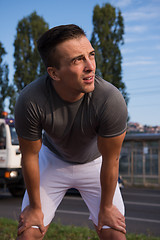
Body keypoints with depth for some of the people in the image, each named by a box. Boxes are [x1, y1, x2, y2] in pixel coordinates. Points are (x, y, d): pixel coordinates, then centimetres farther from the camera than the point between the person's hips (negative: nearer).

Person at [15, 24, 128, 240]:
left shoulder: (111, 100, -36)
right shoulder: (29, 101, -34)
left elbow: (111, 160, -21)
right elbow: (30, 156, -18)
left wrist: (106, 207, -7)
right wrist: (35, 207, -5)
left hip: (95, 163, 0)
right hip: (52, 160, 0)